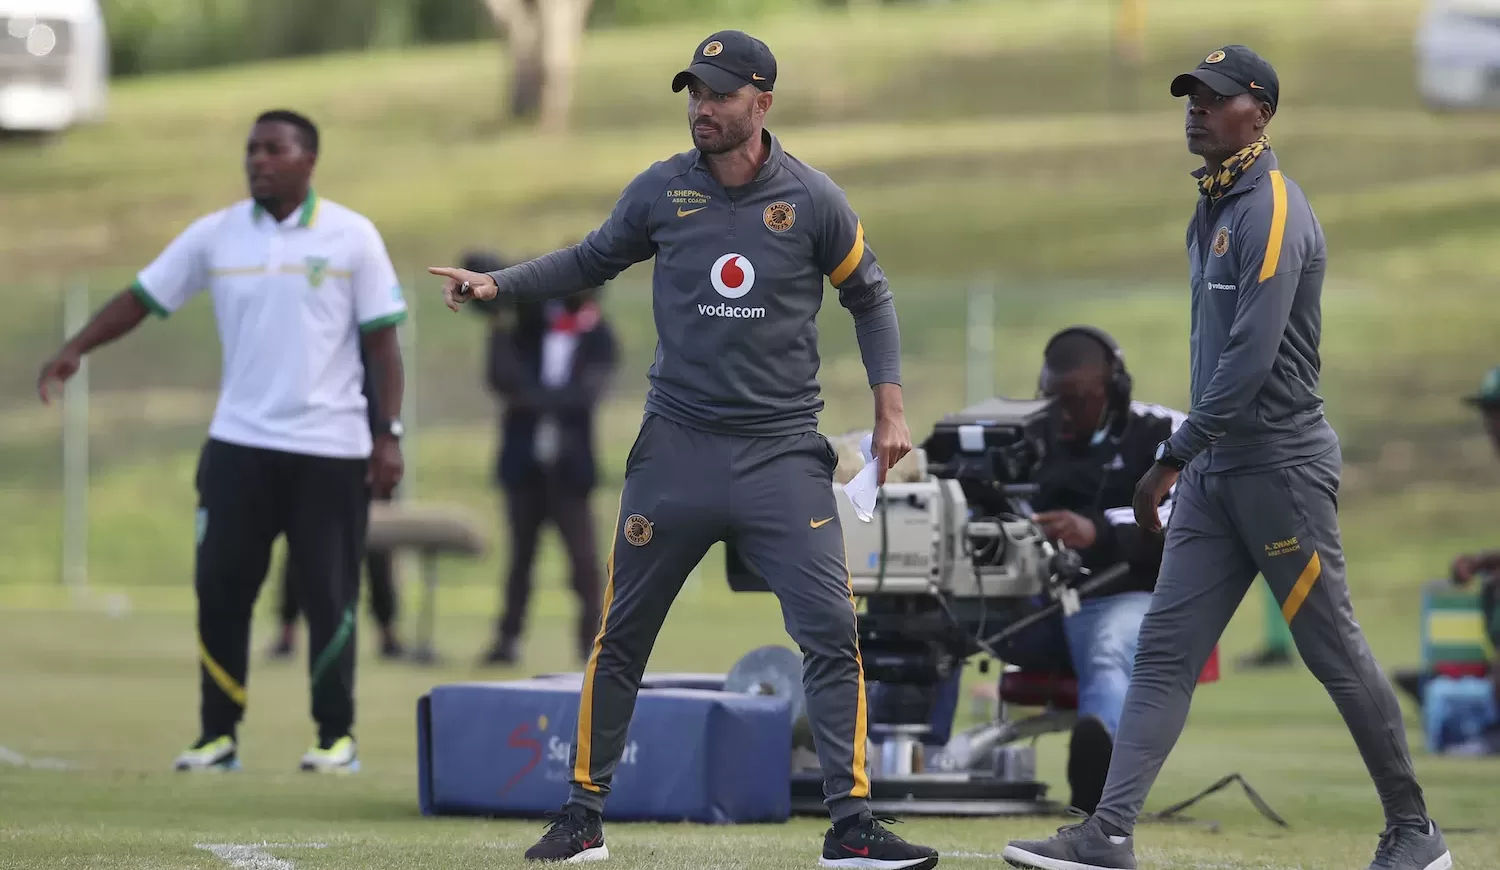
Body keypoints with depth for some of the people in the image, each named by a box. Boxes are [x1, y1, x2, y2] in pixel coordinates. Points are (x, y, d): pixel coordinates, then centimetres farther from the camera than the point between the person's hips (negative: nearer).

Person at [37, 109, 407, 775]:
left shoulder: (351, 237, -2)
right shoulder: (217, 235, 4)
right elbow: (143, 298, 4)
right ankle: (219, 735, 8)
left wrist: (389, 434, -6)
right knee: (219, 589, 0)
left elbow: (382, 339, 0)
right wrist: (74, 350, -10)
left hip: (330, 450, -2)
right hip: (239, 445, 2)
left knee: (330, 596, 0)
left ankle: (337, 737, 10)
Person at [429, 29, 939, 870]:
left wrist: (890, 407, 2)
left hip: (783, 453, -1)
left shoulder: (813, 200, -4)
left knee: (832, 634, -10)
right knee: (621, 636, 5)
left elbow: (869, 296, 9)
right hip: (677, 447, 1)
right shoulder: (662, 190, 0)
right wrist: (498, 283, 3)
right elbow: (592, 260, 16)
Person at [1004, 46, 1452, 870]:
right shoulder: (1212, 210, 14)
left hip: (1281, 468, -9)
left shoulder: (1272, 212, -15)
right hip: (1214, 471, 9)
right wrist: (1187, 461, 18)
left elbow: (1252, 357, -23)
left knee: (1336, 654, 0)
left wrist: (1171, 458, -22)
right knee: (1163, 652, 0)